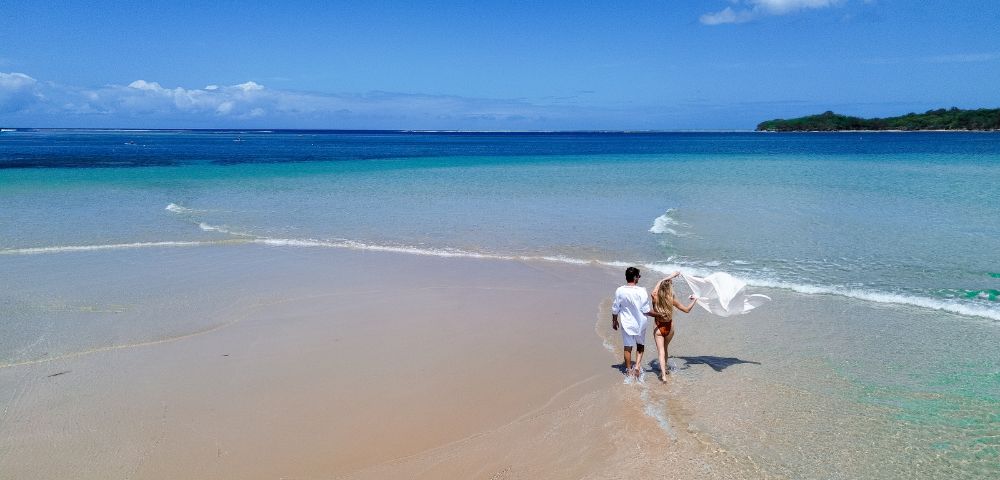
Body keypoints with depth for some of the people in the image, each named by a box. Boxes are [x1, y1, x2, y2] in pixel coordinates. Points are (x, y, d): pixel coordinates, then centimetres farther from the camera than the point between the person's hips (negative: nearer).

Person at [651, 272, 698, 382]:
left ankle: (663, 375, -14)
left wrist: (669, 277, 12)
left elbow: (659, 283, 0)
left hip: (659, 329, -1)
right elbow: (687, 310, -3)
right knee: (665, 349, 23)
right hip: (669, 328, 2)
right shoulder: (672, 300, -14)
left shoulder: (655, 298, -15)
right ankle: (664, 369, 39)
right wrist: (694, 300, 11)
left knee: (661, 352, -1)